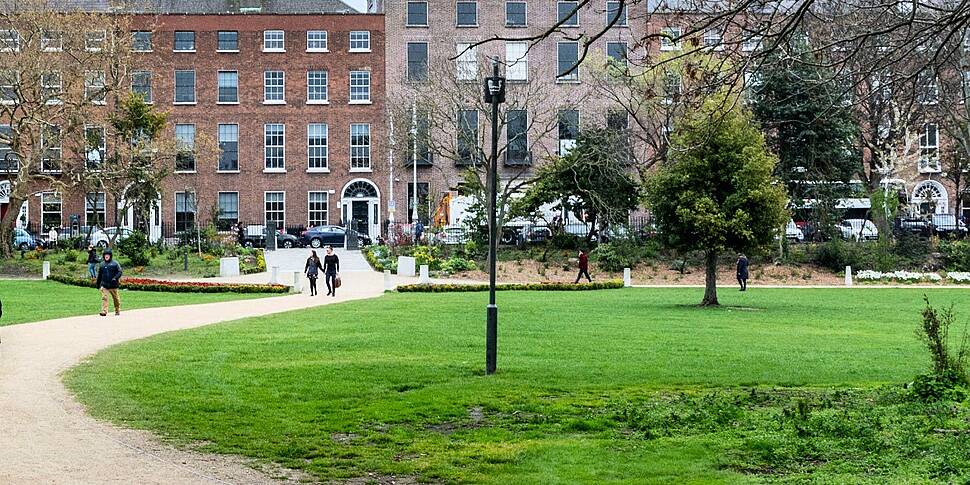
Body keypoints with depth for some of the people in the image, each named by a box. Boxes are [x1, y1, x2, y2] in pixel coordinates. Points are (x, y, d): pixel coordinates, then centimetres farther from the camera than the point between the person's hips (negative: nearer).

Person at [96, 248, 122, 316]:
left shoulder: (115, 263, -2)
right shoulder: (102, 264, 11)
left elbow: (119, 272, -6)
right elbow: (99, 275, 19)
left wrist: (115, 278, -22)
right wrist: (98, 284, 20)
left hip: (113, 285, -2)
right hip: (104, 285, 2)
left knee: (116, 298, 10)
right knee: (104, 298, -11)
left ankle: (117, 311, 26)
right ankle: (104, 311, -15)